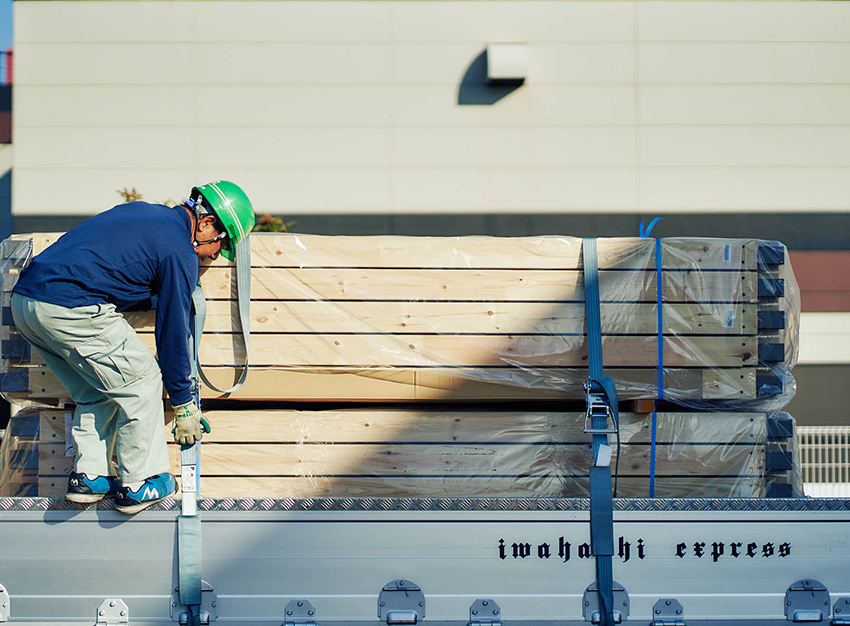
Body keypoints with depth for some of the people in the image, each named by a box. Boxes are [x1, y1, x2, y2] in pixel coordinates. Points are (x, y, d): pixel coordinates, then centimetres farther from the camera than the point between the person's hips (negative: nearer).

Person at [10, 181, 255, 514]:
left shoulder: (143, 212, 24)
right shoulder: (180, 252, -1)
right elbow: (172, 332, 2)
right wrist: (184, 406, 12)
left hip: (23, 299, 9)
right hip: (71, 309, -9)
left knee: (95, 392, 22)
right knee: (142, 382, 6)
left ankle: (88, 477, 19)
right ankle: (139, 484, 11)